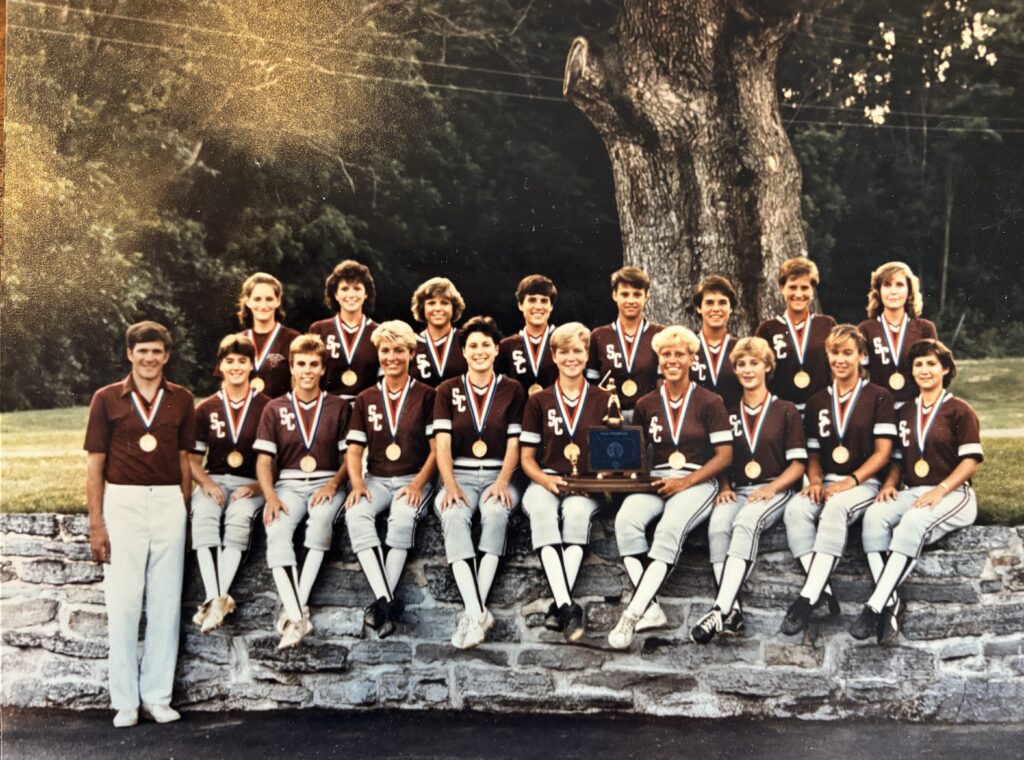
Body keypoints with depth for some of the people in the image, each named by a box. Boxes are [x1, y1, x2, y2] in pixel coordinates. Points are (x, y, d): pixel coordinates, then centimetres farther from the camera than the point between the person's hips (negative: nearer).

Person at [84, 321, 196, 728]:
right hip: (123, 502, -2)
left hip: (169, 502, 2)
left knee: (166, 603, 5)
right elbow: (95, 463, 2)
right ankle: (124, 701, 7)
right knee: (123, 602, 0)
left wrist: (184, 510, 7)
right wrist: (96, 523, -3)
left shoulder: (181, 400, 8)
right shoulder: (107, 399, 2)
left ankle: (157, 696, 13)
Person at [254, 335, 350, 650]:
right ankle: (297, 617, -38)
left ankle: (297, 605, -34)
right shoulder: (275, 409, 11)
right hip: (288, 484, 1)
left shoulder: (338, 407, 9)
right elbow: (264, 460, 6)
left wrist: (333, 484, -11)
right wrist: (271, 497, -10)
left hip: (326, 483, -1)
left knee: (321, 518, -35)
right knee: (276, 529, -30)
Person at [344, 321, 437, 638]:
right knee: (356, 514, -30)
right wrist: (357, 483, -9)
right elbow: (354, 450, 10)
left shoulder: (426, 395, 5)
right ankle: (387, 599, -39)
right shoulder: (365, 400, 15)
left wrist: (418, 483, -15)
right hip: (376, 480, 3)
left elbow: (437, 448, 0)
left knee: (402, 517, -35)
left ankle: (382, 600, -31)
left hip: (414, 480, -3)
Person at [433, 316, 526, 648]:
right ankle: (478, 613, -42)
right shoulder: (448, 391, 10)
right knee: (453, 516, -34)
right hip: (460, 475, 0)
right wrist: (450, 485, -15)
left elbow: (513, 444, 4)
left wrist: (502, 482, -13)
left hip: (498, 475, 0)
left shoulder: (512, 390, 10)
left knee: (495, 512, -35)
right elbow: (443, 443, 1)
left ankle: (474, 611, -36)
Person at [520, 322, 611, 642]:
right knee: (542, 511, -36)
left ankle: (559, 605, -37)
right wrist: (546, 480, -11)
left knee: (576, 511, -37)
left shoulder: (603, 401, 13)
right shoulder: (538, 401, 14)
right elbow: (526, 458, 11)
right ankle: (568, 607, -45)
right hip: (546, 482, 0)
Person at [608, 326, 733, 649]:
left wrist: (685, 482, -12)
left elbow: (725, 454, 0)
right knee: (626, 519, -31)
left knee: (670, 528, -35)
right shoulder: (646, 404, 15)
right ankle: (651, 609, -31)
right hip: (655, 479, 3)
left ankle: (632, 614, -35)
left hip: (697, 481, -3)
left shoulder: (709, 402, 5)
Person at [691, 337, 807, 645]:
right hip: (736, 491, 3)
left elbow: (797, 464, 6)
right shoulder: (729, 414, 21)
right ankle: (732, 612, -39)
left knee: (746, 522, -37)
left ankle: (720, 610, -46)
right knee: (717, 526, -33)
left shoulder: (786, 411, 12)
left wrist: (770, 489, -11)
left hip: (774, 490, -3)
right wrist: (725, 488, 0)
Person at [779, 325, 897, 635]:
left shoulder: (879, 397, 5)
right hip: (826, 482, 4)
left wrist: (851, 481, -16)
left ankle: (807, 598, -40)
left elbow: (883, 452, -2)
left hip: (865, 483, -4)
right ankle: (823, 590, -35)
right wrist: (815, 481, -4)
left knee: (835, 507, -37)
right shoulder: (817, 401, 18)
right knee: (796, 509, -30)